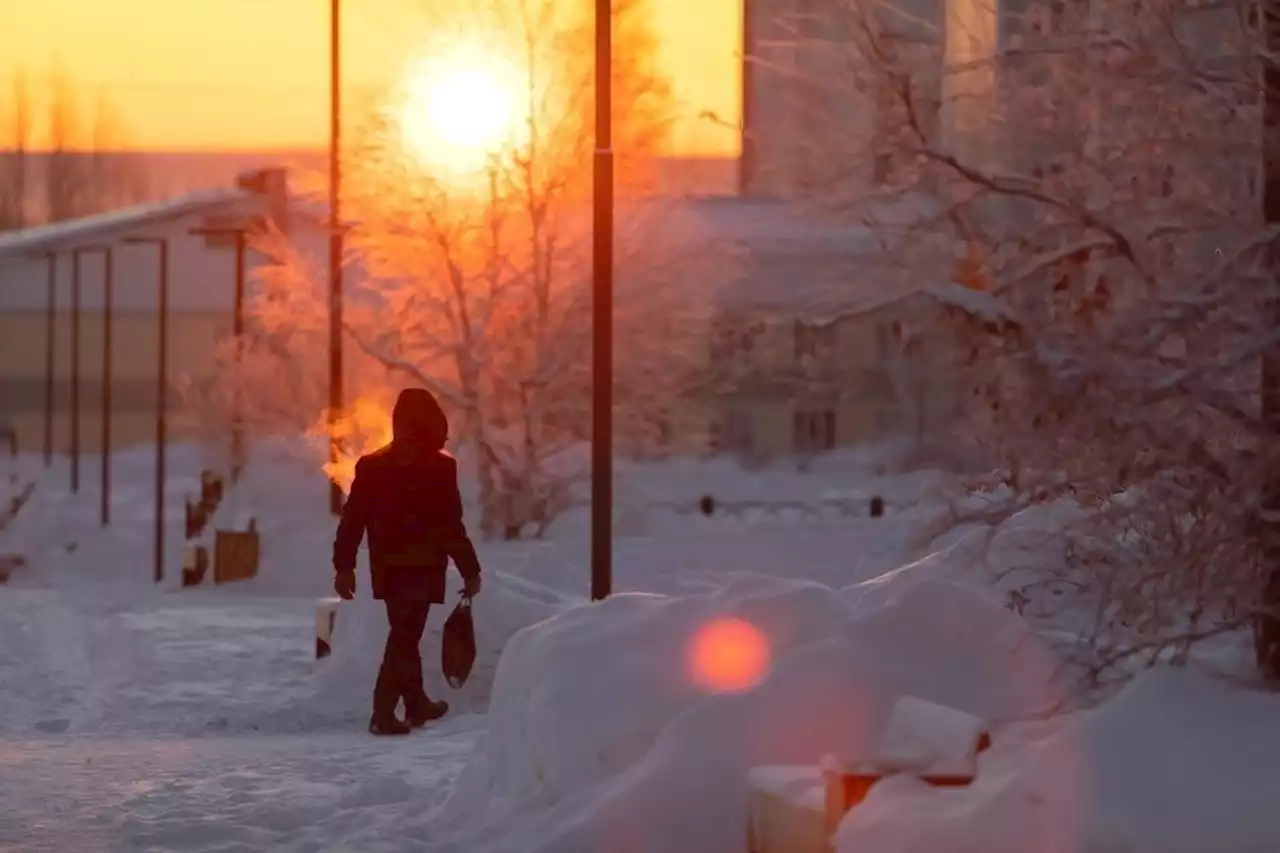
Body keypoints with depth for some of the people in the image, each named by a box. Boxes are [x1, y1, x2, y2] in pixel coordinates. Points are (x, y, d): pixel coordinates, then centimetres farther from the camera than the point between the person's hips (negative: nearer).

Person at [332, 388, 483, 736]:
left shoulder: (372, 465, 5)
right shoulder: (439, 468, -11)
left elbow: (353, 519, 5)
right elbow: (451, 526, -13)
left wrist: (344, 566, 10)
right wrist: (470, 570, -6)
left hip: (387, 567, 6)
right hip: (422, 566, -6)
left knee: (404, 633, 20)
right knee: (405, 636, -4)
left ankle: (417, 703, 31)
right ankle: (384, 713, -11)